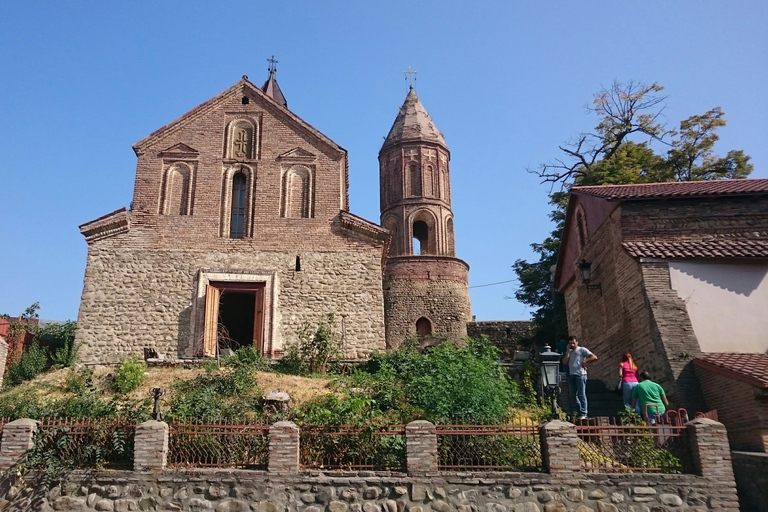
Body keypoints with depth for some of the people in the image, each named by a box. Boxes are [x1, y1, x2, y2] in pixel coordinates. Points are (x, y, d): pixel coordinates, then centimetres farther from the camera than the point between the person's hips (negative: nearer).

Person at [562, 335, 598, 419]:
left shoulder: (582, 350, 3)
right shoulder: (569, 352, 20)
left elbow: (594, 357, -4)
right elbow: (565, 362, 4)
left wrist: (585, 361, -8)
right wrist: (568, 351, 2)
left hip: (580, 375, -6)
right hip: (571, 375, 6)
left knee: (581, 394, -5)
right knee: (573, 394, 9)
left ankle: (583, 414, -3)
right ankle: (579, 411, 21)